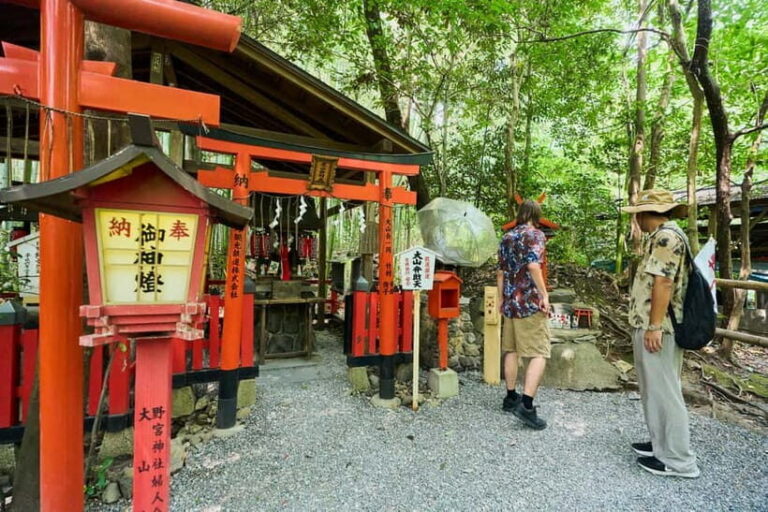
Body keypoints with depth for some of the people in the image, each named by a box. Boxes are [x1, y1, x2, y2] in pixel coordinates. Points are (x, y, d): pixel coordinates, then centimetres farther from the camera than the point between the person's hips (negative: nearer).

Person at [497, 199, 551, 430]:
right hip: (530, 303, -7)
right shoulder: (535, 234, -5)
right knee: (539, 354, -3)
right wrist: (544, 294, -16)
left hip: (510, 302, 7)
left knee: (511, 351, 15)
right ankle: (526, 405, -11)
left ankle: (511, 397, 25)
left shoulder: (506, 237, 13)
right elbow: (533, 266, -21)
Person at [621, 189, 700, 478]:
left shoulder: (666, 235, -15)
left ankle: (677, 460, 11)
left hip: (656, 328, -11)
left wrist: (654, 326, -23)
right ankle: (663, 444, 30)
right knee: (655, 390, 18)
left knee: (663, 391, -1)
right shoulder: (663, 236, 18)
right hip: (653, 326, 11)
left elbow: (663, 282, -23)